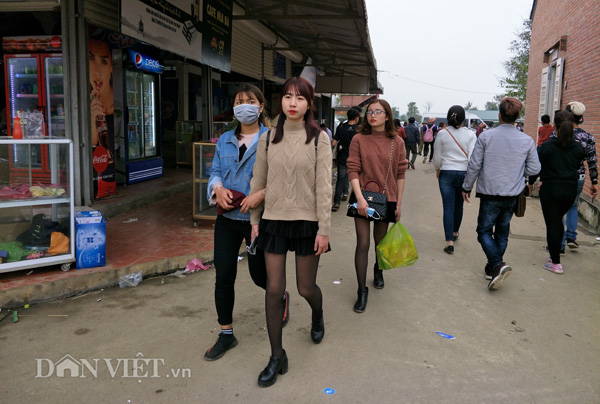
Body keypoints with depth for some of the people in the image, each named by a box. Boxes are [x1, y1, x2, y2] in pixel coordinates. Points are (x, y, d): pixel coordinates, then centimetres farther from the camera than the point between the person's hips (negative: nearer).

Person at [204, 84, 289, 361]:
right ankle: (226, 334, 20)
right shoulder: (225, 140, 11)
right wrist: (218, 188, -9)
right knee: (223, 276, 3)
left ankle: (282, 297, 45)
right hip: (227, 217, 4)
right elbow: (215, 171, 12)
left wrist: (262, 193, -25)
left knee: (259, 275, 8)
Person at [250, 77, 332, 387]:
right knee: (274, 289, 2)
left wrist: (324, 228, -10)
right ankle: (277, 356, 17)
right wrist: (254, 219, 8)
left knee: (306, 288, 9)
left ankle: (318, 318, 46)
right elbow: (258, 181, 8)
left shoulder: (318, 139, -4)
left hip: (307, 221, -2)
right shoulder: (268, 138, 3)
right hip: (274, 220, 2)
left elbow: (323, 186, -8)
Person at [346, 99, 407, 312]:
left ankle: (378, 271, 46)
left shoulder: (397, 142, 0)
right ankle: (362, 290, 7)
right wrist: (359, 197, -20)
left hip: (386, 198, 2)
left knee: (380, 241, 17)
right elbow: (353, 170, -9)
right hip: (363, 197, -1)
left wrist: (399, 203, 2)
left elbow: (400, 174, 3)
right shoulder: (359, 139, -5)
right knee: (362, 244, -3)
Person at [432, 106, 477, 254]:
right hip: (464, 173, 2)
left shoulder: (442, 133, -5)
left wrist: (437, 170, 18)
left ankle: (449, 242, -9)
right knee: (458, 205, 19)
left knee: (448, 207, -2)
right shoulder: (470, 134, -4)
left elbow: (437, 158, 0)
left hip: (447, 173, -1)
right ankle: (455, 233, 39)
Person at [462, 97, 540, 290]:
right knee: (502, 232, 17)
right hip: (512, 195, 4)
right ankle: (493, 268, 26)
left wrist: (467, 187, 4)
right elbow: (534, 169, 3)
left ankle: (498, 265, -14)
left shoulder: (486, 136, -11)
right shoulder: (527, 140, -3)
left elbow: (474, 165, -9)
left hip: (490, 194, -3)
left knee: (484, 231, 6)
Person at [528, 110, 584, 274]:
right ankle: (555, 252, 33)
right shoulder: (578, 148, 0)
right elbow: (576, 167, 11)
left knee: (552, 225, 3)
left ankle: (556, 263, 7)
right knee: (558, 221, 23)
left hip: (550, 190, -4)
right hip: (571, 190, 5)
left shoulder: (547, 146, -13)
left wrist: (531, 182, 13)